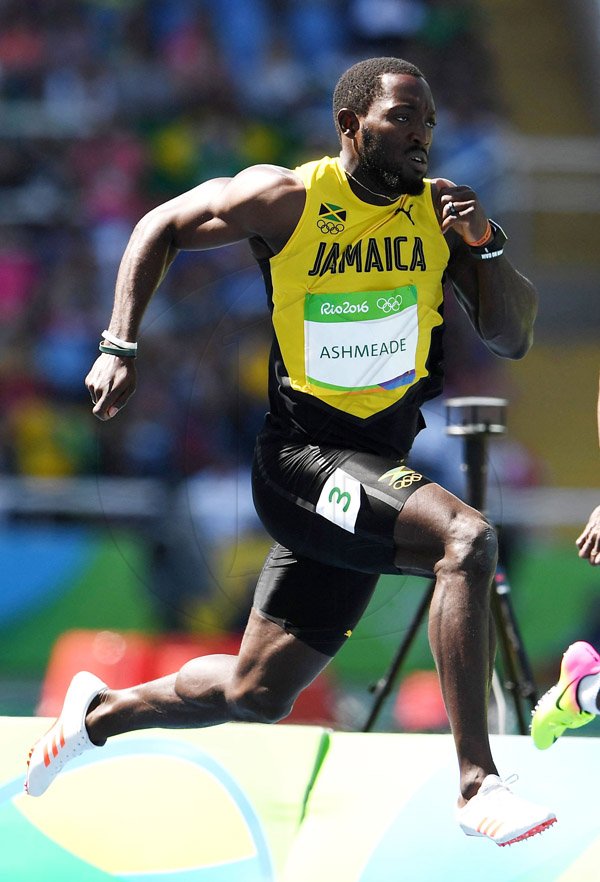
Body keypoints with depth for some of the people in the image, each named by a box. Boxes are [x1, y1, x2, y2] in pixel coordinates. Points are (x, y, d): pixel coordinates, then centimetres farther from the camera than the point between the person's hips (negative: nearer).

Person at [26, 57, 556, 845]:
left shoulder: (440, 209, 0)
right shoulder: (286, 198, -11)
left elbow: (512, 340, 0)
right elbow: (162, 228, 4)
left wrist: (487, 247, -17)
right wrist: (119, 348, -4)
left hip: (376, 468, 6)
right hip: (301, 453, -6)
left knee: (257, 694, 13)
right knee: (467, 538, -31)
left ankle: (102, 713, 41)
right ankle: (477, 784, -30)